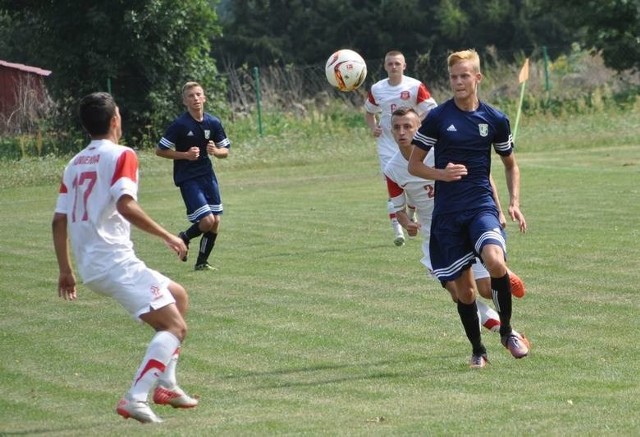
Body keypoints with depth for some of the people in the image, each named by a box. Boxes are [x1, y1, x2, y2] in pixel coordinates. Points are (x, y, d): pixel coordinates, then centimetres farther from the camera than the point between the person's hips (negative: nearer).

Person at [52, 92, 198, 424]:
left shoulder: (74, 164, 18)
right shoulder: (121, 156, -5)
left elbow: (59, 220, 15)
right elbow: (125, 205, -21)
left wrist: (65, 270, 22)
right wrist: (167, 236, -15)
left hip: (90, 267, 9)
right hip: (115, 261, -9)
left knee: (178, 296, 24)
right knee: (174, 326, -11)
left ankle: (165, 384, 20)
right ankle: (136, 398, -25)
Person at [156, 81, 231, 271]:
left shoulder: (213, 123, 1)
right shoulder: (180, 125, -13)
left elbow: (225, 151, 9)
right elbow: (160, 150, -8)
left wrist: (215, 151, -13)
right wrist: (185, 155, -18)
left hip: (207, 175, 5)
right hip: (187, 177, -5)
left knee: (216, 221, 3)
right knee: (207, 221, -15)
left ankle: (202, 262, 19)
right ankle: (184, 238, 16)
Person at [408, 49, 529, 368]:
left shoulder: (495, 120, 4)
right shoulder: (437, 118, -1)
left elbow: (510, 164, 18)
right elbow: (414, 165, 5)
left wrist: (514, 204, 5)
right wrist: (441, 174, -14)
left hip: (482, 205, 0)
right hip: (447, 212, 0)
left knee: (496, 262, -28)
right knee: (463, 288, 2)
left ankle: (506, 330, -5)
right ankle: (477, 350, 24)